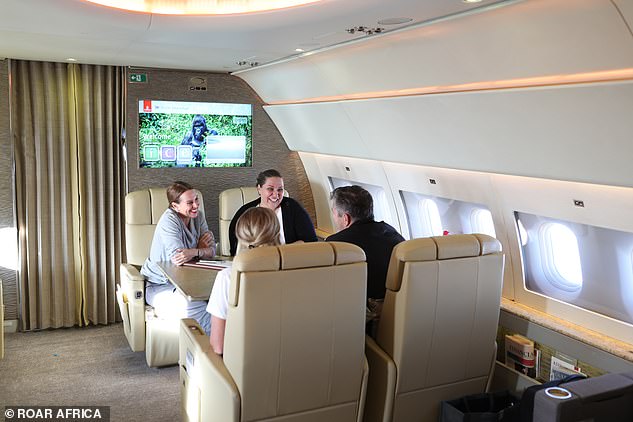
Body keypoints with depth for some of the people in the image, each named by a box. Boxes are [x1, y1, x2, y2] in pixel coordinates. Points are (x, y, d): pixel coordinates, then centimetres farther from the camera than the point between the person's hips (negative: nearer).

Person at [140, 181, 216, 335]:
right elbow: (177, 258, -30)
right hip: (159, 286, -6)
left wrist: (194, 252, -26)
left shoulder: (198, 215, 0)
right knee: (190, 305, -34)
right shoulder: (169, 221, -20)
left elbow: (211, 251, -5)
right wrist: (201, 249, -16)